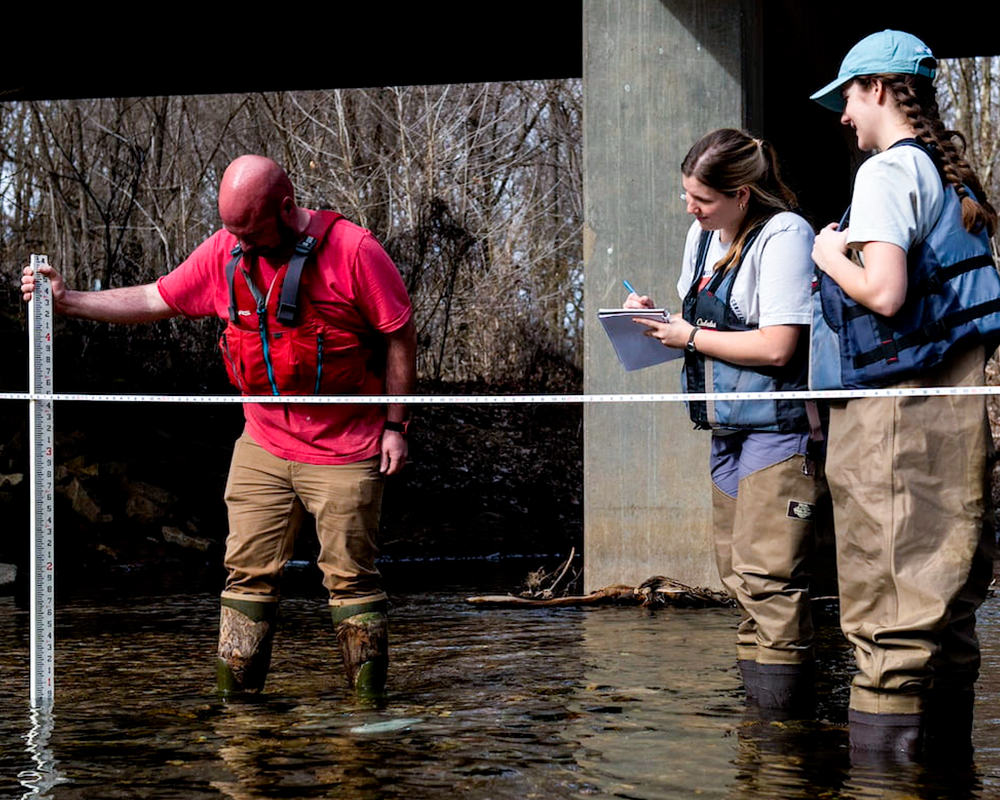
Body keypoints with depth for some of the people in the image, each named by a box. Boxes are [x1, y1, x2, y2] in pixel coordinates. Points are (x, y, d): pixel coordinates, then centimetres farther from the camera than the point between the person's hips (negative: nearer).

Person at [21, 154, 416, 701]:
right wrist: (67, 301, 1)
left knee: (350, 579, 2)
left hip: (345, 453, -5)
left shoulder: (351, 251, -15)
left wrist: (394, 425, -8)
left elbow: (400, 336, -8)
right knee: (247, 573, 5)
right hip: (262, 447, 5)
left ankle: (368, 701, 14)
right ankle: (234, 698, 13)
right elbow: (155, 301, 9)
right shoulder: (225, 251, 0)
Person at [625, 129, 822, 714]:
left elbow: (776, 346, -21)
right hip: (727, 428, 9)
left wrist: (690, 337, -12)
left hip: (777, 428, -9)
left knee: (768, 574, -12)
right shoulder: (703, 235, 13)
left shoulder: (785, 235, -14)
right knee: (738, 571, 10)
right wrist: (654, 315, 5)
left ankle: (781, 706, -7)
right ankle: (757, 704, 16)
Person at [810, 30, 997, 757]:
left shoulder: (888, 171, -9)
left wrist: (831, 257, -2)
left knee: (891, 612, -8)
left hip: (894, 409, -9)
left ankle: (882, 754, -8)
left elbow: (884, 293, -19)